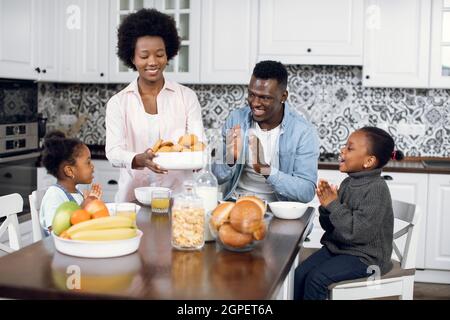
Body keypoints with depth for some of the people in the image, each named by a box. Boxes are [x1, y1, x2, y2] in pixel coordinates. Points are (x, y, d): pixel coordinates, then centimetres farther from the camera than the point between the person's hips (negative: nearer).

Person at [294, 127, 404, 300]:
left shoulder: (376, 189, -19)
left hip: (364, 256, -7)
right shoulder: (348, 183, 4)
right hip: (336, 247, 7)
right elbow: (330, 226, 9)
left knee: (316, 278, -22)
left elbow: (357, 232, -26)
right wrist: (325, 206, -10)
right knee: (299, 274, -10)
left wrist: (333, 205, -20)